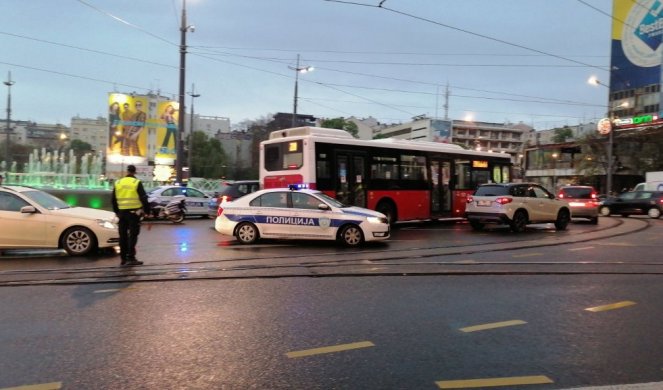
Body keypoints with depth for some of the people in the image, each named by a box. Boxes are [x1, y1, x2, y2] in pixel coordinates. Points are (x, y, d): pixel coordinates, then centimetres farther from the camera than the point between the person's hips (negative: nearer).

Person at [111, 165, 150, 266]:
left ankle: (123, 259, 15)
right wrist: (147, 210, 0)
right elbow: (143, 198, -9)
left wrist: (116, 212, 24)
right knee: (133, 235, -3)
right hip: (134, 212, -4)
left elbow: (113, 199, 14)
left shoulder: (118, 183, 9)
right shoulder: (137, 183, -6)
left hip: (122, 212, 4)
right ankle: (131, 258, -9)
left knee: (123, 236, 11)